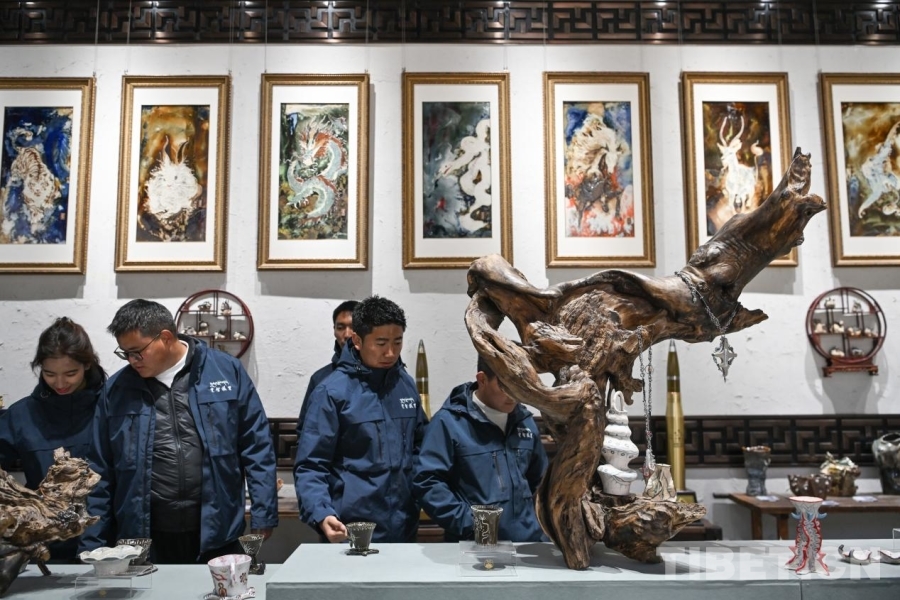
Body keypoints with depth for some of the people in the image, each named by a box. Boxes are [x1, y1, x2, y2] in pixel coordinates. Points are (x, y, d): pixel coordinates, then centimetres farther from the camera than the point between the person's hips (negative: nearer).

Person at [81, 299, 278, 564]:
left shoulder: (227, 371, -3)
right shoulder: (117, 388, 3)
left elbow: (257, 448, -1)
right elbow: (100, 474, 8)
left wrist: (263, 515, -5)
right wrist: (92, 546, 7)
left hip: (216, 537, -1)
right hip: (143, 541, 2)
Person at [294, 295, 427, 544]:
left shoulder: (406, 384, 5)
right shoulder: (332, 391, -11)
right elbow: (310, 465, -11)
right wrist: (321, 515, -25)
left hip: (404, 529, 5)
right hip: (351, 533, -5)